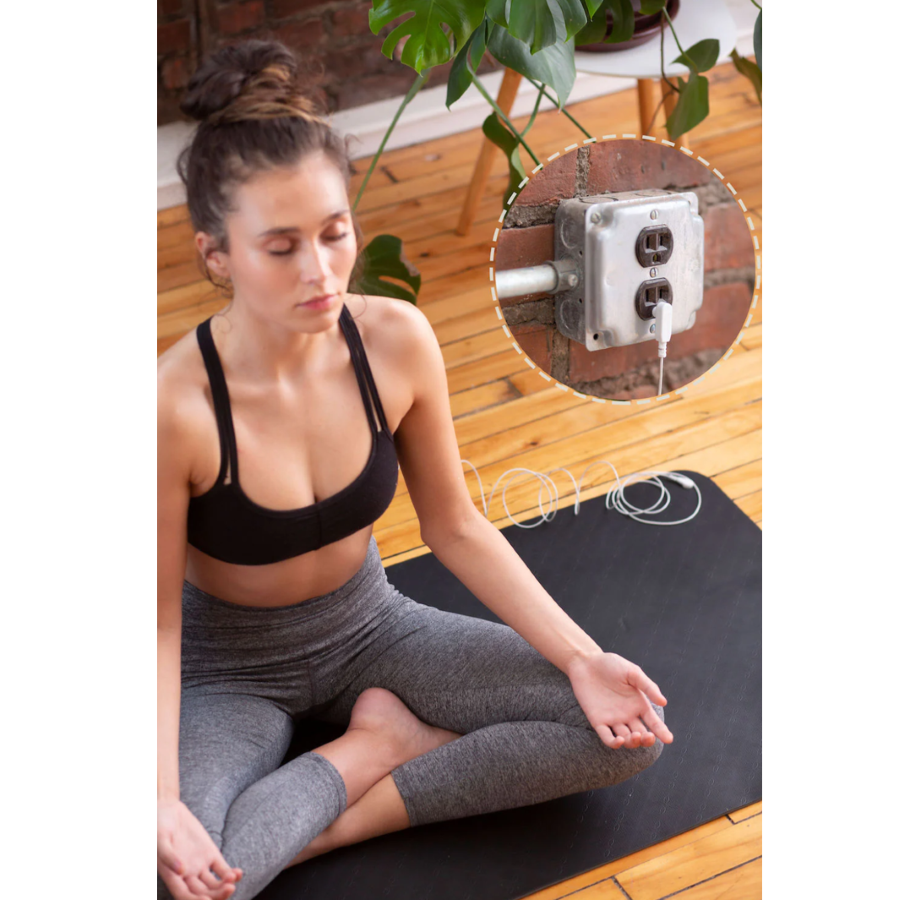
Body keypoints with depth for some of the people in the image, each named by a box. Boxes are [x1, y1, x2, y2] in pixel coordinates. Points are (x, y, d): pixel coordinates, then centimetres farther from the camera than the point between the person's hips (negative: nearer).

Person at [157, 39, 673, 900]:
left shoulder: (397, 341, -17)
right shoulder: (177, 408, -29)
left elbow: (456, 528, -4)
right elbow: (158, 619, -19)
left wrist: (582, 659, -12)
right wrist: (161, 798, -33)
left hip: (368, 627, 4)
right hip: (229, 670, -4)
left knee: (630, 729, -10)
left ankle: (331, 825, -8)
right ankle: (380, 745, -8)